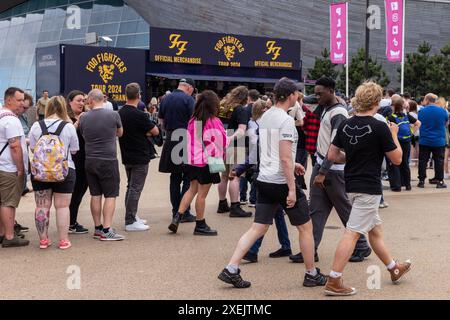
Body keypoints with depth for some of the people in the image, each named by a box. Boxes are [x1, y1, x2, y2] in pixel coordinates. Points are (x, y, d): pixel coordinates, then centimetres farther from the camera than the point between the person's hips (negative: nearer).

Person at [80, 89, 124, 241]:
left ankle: (98, 228, 17)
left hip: (90, 161, 4)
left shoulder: (84, 118, -1)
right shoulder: (113, 115, -8)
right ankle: (106, 230, -4)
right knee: (110, 195, 0)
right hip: (108, 160, -4)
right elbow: (120, 133, 9)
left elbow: (83, 136, 12)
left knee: (95, 195, 11)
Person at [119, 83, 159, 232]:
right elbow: (155, 131, -12)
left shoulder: (120, 113, 3)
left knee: (131, 187, 18)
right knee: (135, 189, -3)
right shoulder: (139, 115, -20)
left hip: (126, 156, 8)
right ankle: (130, 222, -2)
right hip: (140, 157, -8)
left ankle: (132, 216, 26)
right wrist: (147, 131, 8)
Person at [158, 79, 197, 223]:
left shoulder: (165, 99, 10)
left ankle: (176, 211, 15)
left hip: (170, 141, 6)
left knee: (175, 178, 12)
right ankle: (184, 212, -1)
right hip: (186, 141, -6)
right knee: (188, 178, 1)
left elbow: (161, 121, 15)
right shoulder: (188, 99, -9)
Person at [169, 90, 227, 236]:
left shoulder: (192, 121, 1)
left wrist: (190, 156, 15)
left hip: (193, 160, 6)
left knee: (192, 189, 18)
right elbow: (221, 142, -6)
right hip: (208, 161, -5)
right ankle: (200, 226, 13)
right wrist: (220, 158, 11)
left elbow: (189, 140, 6)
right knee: (202, 193, 3)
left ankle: (177, 217, 8)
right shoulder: (214, 122, -13)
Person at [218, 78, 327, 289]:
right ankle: (312, 275, 18)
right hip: (281, 182, -8)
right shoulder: (286, 120, -16)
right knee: (305, 227, 9)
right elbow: (285, 158, -20)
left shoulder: (265, 117, 11)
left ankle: (231, 270, 0)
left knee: (258, 228, 8)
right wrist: (292, 189, -18)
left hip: (264, 180, 8)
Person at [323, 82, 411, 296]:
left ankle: (394, 269, 37)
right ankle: (333, 282, -6)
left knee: (375, 229, 20)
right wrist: (394, 135, 6)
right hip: (368, 188, -8)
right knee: (352, 233, -7)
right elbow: (397, 159, -7)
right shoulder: (380, 128, -15)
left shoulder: (345, 125, 3)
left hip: (351, 185, 8)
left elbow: (332, 155, 7)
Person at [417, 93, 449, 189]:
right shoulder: (443, 111, -5)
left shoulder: (421, 111, -7)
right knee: (439, 161, 7)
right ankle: (440, 181, 7)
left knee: (423, 161, 7)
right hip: (439, 141, 0)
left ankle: (421, 181, 9)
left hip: (424, 141, 0)